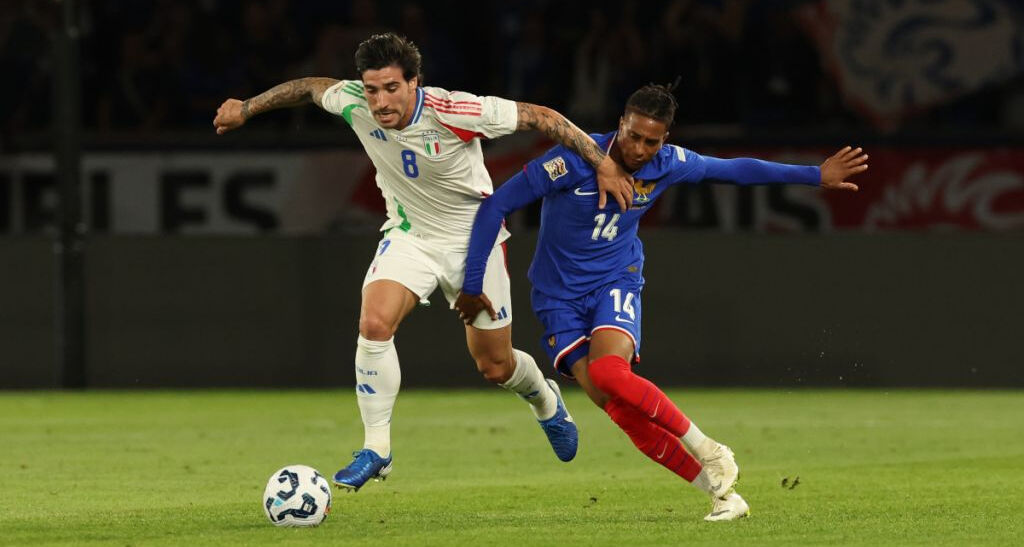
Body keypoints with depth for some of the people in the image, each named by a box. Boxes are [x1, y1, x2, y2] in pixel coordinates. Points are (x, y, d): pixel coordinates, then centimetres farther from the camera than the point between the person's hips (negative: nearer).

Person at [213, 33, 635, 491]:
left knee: (495, 366, 7)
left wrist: (603, 164, -21)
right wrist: (246, 108, 13)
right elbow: (310, 87, 3)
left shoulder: (453, 112, -30)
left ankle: (545, 400, 44)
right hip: (408, 236, 3)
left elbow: (541, 118, -22)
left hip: (473, 238, -2)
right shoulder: (354, 105, -20)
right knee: (374, 324, -25)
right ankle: (376, 449, -15)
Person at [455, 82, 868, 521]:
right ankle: (720, 490, -10)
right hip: (560, 296, -1)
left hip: (616, 281, 1)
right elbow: (496, 206, -15)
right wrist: (473, 285, -13)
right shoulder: (574, 160, -22)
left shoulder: (668, 164, -10)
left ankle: (707, 452, -17)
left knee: (609, 372, -32)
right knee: (616, 406, -17)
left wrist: (816, 176, 10)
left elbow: (733, 170, 8)